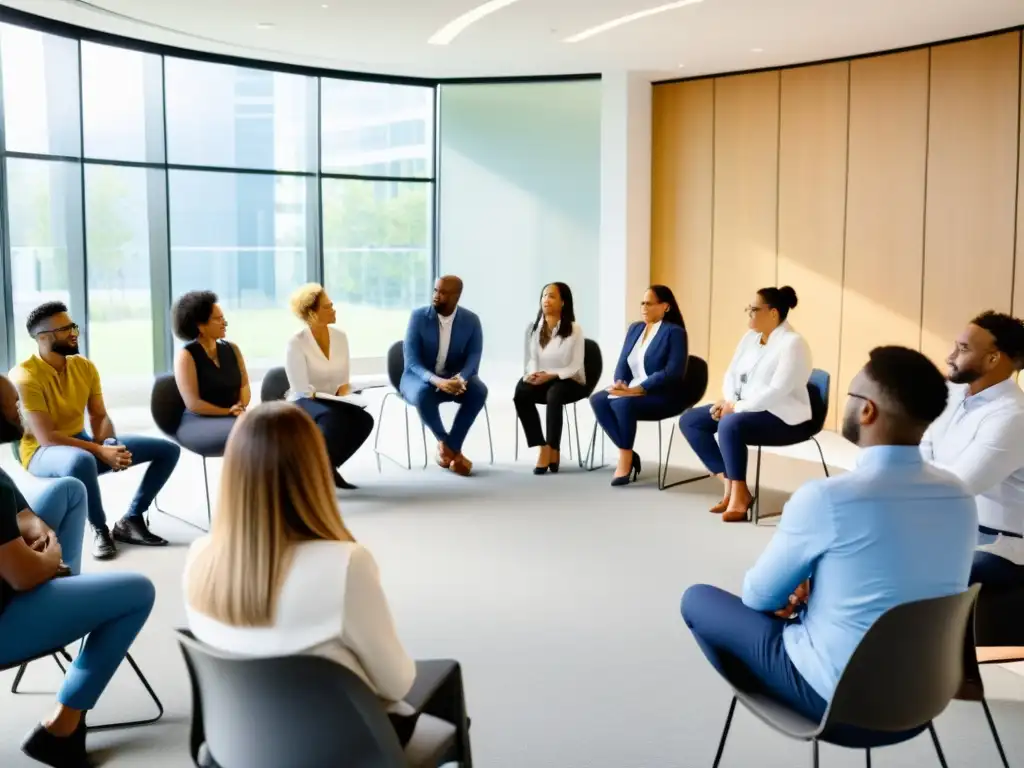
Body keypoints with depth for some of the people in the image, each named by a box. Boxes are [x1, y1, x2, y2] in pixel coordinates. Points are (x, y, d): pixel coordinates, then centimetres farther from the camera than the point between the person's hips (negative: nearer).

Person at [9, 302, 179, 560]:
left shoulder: (85, 366, 3)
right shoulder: (25, 377, -18)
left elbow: (99, 416, 6)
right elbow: (47, 437, -23)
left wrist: (109, 444, -17)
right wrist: (100, 451, -28)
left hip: (83, 443, 7)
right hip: (43, 453, -7)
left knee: (168, 450, -2)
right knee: (81, 460, -45)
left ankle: (130, 520, 2)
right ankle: (99, 528, -19)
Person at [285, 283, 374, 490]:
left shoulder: (340, 336, 2)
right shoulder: (296, 343, -15)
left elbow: (344, 380, 6)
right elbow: (302, 390, -18)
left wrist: (343, 396, -15)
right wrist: (335, 398, -24)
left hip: (333, 405, 5)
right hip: (304, 404, -5)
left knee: (364, 419, -26)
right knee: (333, 418, -38)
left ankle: (329, 466, -4)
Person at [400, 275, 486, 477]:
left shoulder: (471, 320, -6)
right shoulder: (419, 316, -13)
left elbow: (473, 358, -13)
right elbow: (411, 361, -18)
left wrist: (460, 378, -37)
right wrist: (436, 380, -36)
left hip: (453, 378, 2)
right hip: (419, 378, -2)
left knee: (479, 391, -29)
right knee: (423, 393, -37)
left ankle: (449, 447, -20)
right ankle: (449, 447, -14)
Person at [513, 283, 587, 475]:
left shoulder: (574, 329, -9)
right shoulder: (536, 327, 5)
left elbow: (575, 366, -11)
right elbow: (533, 358, 7)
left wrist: (551, 375, -24)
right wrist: (533, 373, -15)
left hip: (570, 381, -4)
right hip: (543, 379, 4)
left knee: (554, 394, -37)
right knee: (521, 392, -28)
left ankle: (553, 450, -22)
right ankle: (542, 447, -21)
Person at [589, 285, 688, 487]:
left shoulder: (674, 332, -8)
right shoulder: (635, 329, 14)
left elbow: (673, 372, -19)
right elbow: (623, 363, 11)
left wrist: (638, 389, -25)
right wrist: (620, 384, -12)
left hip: (663, 396, -7)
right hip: (632, 391, 7)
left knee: (622, 403, -34)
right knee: (597, 400, -19)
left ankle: (625, 458, -19)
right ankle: (628, 454, -15)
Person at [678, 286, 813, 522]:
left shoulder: (792, 343, -16)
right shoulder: (750, 337, 10)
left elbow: (777, 391, -24)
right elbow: (732, 373, 11)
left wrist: (737, 407, -22)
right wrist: (728, 400, -9)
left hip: (783, 418, -9)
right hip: (744, 409, 9)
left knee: (730, 424, -36)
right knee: (689, 420, -3)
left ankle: (740, 494, -21)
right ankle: (730, 485, -7)